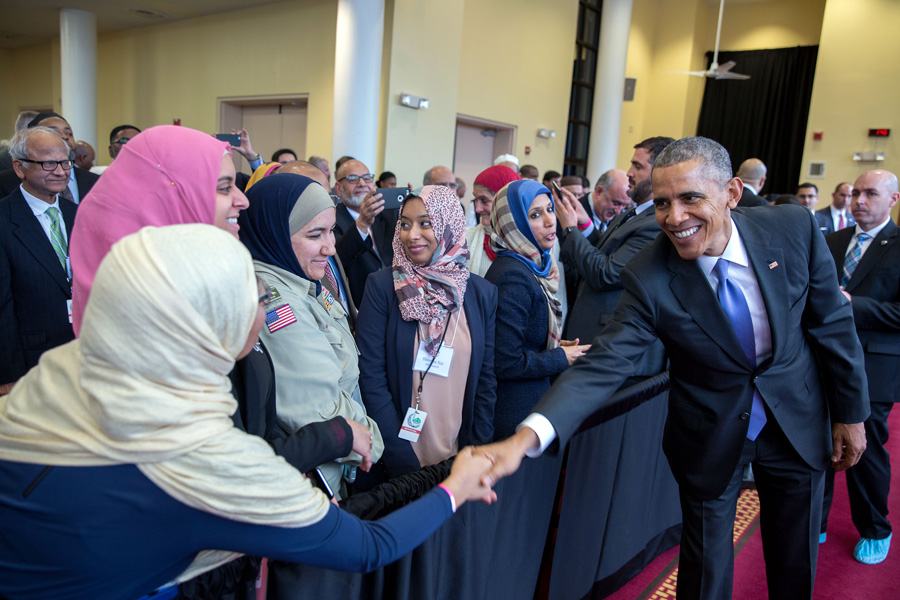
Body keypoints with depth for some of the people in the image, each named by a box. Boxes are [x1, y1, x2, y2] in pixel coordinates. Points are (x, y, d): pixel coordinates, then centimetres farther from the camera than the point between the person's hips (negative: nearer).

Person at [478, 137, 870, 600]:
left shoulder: (794, 228, -18)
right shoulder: (649, 278, -25)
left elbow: (832, 323, -5)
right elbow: (603, 365, -30)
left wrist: (850, 411, 3)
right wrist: (527, 437, -45)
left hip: (797, 422, 3)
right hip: (712, 436, -2)